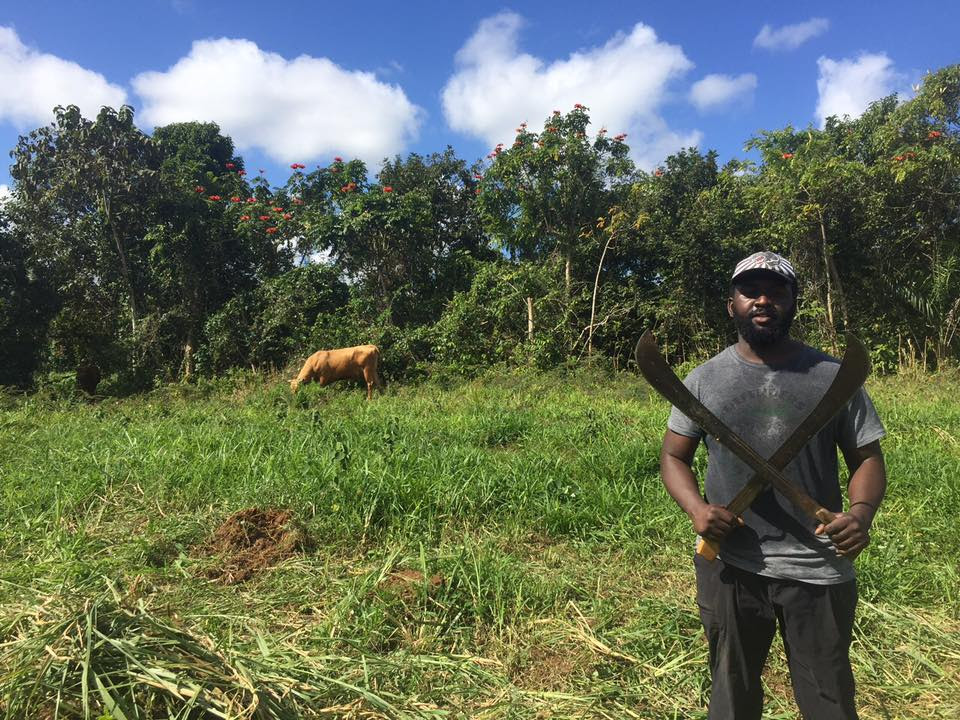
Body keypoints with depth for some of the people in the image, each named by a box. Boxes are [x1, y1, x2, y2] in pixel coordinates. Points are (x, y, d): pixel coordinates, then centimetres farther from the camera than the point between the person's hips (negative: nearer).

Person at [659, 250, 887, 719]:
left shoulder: (834, 377, -2)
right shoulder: (704, 380, -1)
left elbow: (866, 458, 3)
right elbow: (673, 456, 4)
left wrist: (862, 512, -18)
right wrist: (695, 508, -15)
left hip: (819, 570, 0)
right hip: (730, 567, 1)